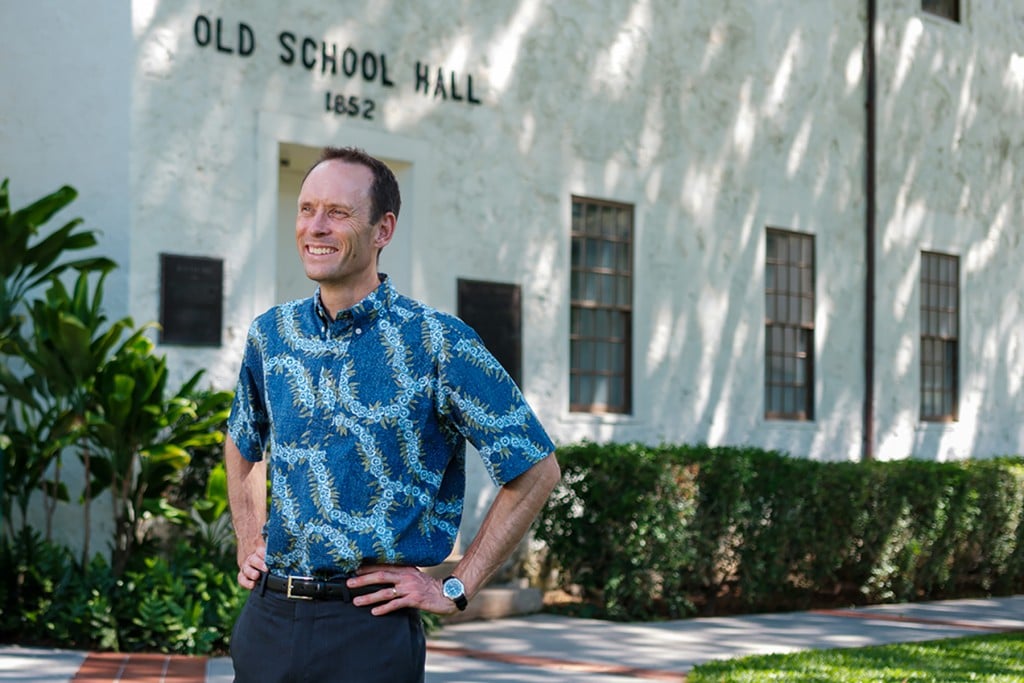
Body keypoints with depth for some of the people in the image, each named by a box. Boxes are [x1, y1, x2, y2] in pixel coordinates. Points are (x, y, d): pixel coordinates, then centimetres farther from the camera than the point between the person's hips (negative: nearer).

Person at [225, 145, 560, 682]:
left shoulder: (439, 344, -9)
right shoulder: (271, 334, 7)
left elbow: (536, 471, -6)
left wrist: (455, 589, -7)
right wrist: (249, 543, 14)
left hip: (368, 631, -4)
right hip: (266, 618, 5)